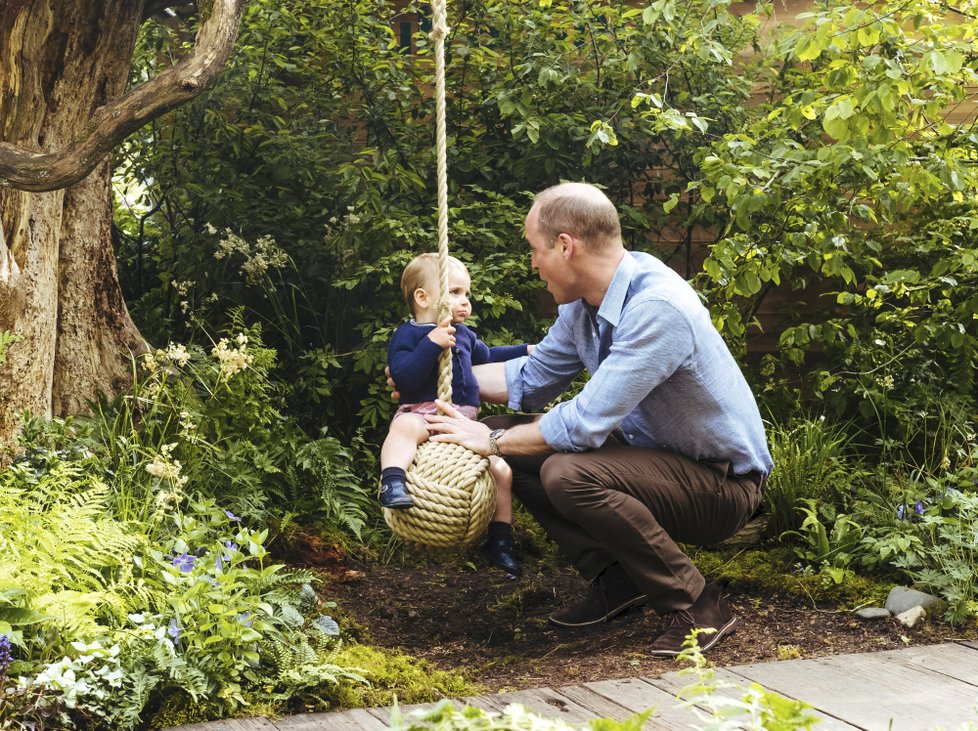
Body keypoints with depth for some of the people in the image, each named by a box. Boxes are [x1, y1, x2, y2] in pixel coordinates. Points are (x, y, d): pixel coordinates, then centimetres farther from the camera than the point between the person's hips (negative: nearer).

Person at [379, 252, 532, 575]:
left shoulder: (464, 335, 21)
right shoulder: (407, 335, -2)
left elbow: (487, 355, 43)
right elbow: (404, 376, -18)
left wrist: (525, 351, 41)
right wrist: (432, 343, -25)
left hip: (464, 420, 6)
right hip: (422, 413, -6)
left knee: (502, 470, -3)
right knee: (404, 427, -41)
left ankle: (500, 539, 10)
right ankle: (392, 483, -53)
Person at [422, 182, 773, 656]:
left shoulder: (658, 307, -28)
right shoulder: (585, 302, 0)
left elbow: (586, 424, -29)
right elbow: (532, 379, 16)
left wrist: (492, 440, -17)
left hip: (721, 482, -9)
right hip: (652, 450, 9)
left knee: (568, 473, -31)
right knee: (512, 441, 2)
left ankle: (696, 605, -14)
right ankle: (616, 580, 7)